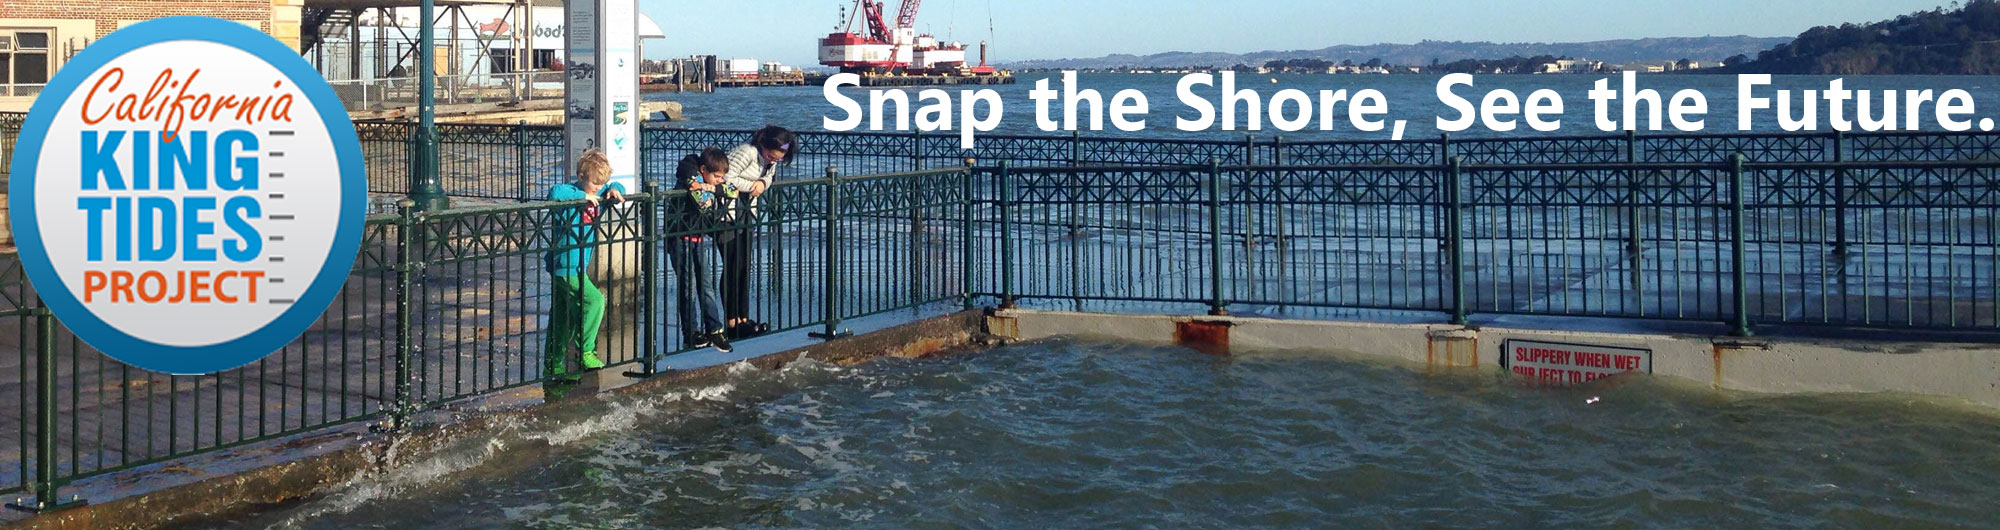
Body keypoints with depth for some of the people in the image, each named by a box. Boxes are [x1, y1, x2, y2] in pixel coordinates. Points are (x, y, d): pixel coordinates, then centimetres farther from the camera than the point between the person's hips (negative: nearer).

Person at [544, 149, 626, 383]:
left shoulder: (597, 196, 9)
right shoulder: (572, 193, -14)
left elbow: (617, 187, 24)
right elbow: (555, 193, -35)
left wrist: (615, 190, 1)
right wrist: (583, 196, -27)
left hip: (577, 267, 9)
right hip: (566, 266, -9)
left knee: (565, 319, 12)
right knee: (594, 300, -19)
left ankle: (552, 367, 19)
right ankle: (585, 352, -12)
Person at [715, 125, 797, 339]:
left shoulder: (771, 158, 1)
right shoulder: (747, 152, -24)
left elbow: (770, 176, 7)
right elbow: (727, 178, -28)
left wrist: (763, 183, -16)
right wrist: (752, 186, -19)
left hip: (747, 212, 8)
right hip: (727, 211, -8)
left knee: (745, 266, 7)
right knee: (733, 267, -8)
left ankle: (743, 319, 12)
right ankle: (732, 323, -2)